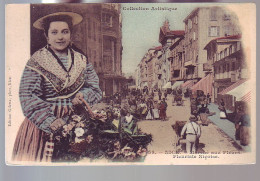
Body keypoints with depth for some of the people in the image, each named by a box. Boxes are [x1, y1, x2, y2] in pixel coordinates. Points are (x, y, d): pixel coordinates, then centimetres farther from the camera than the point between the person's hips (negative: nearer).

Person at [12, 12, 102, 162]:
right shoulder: (37, 62, -5)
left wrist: (84, 96, -16)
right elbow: (28, 97, -13)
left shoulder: (81, 59, 7)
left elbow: (95, 87, 7)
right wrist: (49, 120, -25)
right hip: (42, 125, -3)